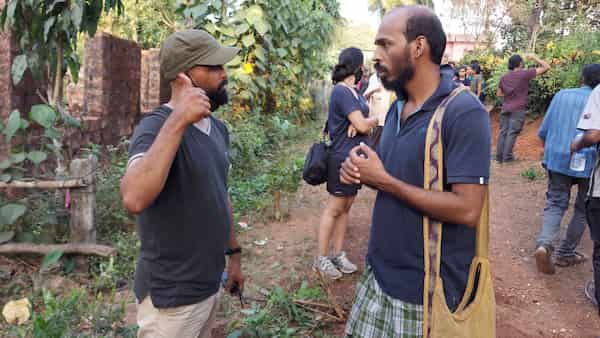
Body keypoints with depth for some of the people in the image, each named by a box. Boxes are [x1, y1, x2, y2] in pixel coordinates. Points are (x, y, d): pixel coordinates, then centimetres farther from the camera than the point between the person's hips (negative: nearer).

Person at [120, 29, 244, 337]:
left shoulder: (218, 129, 4)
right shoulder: (157, 127, -21)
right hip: (172, 294, -7)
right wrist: (178, 120, -36)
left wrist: (233, 253, 16)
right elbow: (134, 199, -38)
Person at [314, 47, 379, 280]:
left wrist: (362, 122, -15)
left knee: (345, 208, 13)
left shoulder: (354, 91, 14)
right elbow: (364, 125, -21)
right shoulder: (341, 91, -16)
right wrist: (373, 120, 1)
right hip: (343, 158, -9)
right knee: (334, 209, -1)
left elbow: (364, 124, 8)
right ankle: (321, 259, 11)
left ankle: (338, 255, 24)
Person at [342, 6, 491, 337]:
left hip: (428, 288, -7)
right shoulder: (397, 108, 6)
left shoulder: (464, 113, -19)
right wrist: (360, 170, -6)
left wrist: (382, 180, -21)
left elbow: (467, 210, -25)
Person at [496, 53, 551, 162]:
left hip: (505, 108, 5)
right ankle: (507, 156, -1)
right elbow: (546, 67, -6)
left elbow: (499, 94, 17)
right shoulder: (525, 74, -8)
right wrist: (534, 57, 2)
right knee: (512, 133, -2)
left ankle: (499, 156, 8)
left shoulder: (504, 77, 9)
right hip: (518, 109, -5)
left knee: (503, 132, 7)